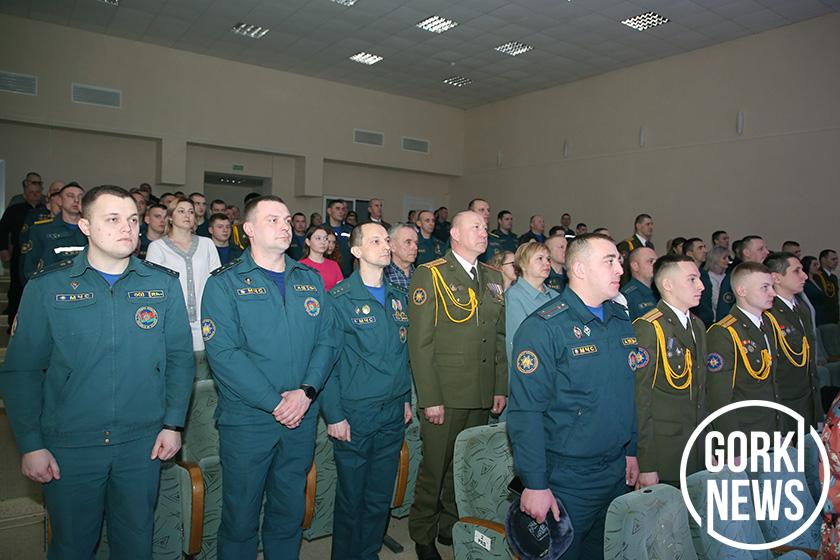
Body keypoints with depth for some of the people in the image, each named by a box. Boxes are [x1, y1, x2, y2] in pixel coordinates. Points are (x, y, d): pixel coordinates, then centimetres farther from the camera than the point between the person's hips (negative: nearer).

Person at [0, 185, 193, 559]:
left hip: (142, 443, 1)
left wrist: (173, 423, -3)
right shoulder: (47, 287, -5)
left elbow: (180, 357, 1)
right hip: (68, 446, -1)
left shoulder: (164, 285, -2)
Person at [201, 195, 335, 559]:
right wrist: (275, 403, -18)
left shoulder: (310, 280, 8)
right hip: (246, 420, -3)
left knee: (290, 513, 18)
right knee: (240, 515, 11)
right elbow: (223, 353, -14)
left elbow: (325, 341, 3)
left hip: (302, 419, 4)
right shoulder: (225, 284, -5)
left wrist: (306, 391, -13)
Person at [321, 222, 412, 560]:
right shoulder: (340, 299, -10)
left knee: (381, 497, 17)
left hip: (393, 415, 5)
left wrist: (406, 398, 12)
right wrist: (333, 415, -13)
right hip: (355, 416, -5)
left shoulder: (398, 297, 8)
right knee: (351, 497, 10)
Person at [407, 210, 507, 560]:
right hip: (444, 394, -5)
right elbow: (420, 342, -11)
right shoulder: (430, 275, -7)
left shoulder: (493, 278, 12)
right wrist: (430, 398, -15)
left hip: (482, 396, 5)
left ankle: (453, 525, 36)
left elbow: (499, 337, 14)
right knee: (435, 467, 7)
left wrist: (501, 387, 9)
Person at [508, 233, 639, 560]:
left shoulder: (621, 320, 5)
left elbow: (629, 393, 14)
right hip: (566, 480, -7)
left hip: (617, 472, 7)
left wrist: (631, 451, 13)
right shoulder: (543, 328, -19)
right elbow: (525, 413, -20)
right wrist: (535, 484, -20)